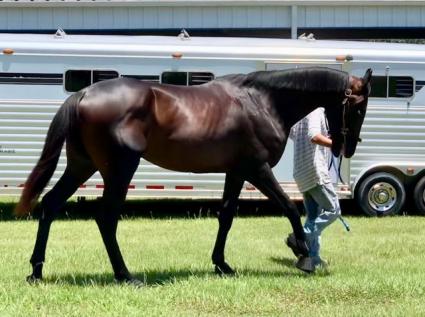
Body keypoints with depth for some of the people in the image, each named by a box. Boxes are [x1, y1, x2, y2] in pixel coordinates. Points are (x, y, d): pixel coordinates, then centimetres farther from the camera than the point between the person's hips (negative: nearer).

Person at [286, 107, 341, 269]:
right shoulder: (316, 111, -12)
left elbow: (291, 133, 33)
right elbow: (314, 136, -28)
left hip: (302, 173, 10)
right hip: (315, 171, -10)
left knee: (313, 216, 12)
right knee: (333, 209, -5)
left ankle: (313, 258, 11)